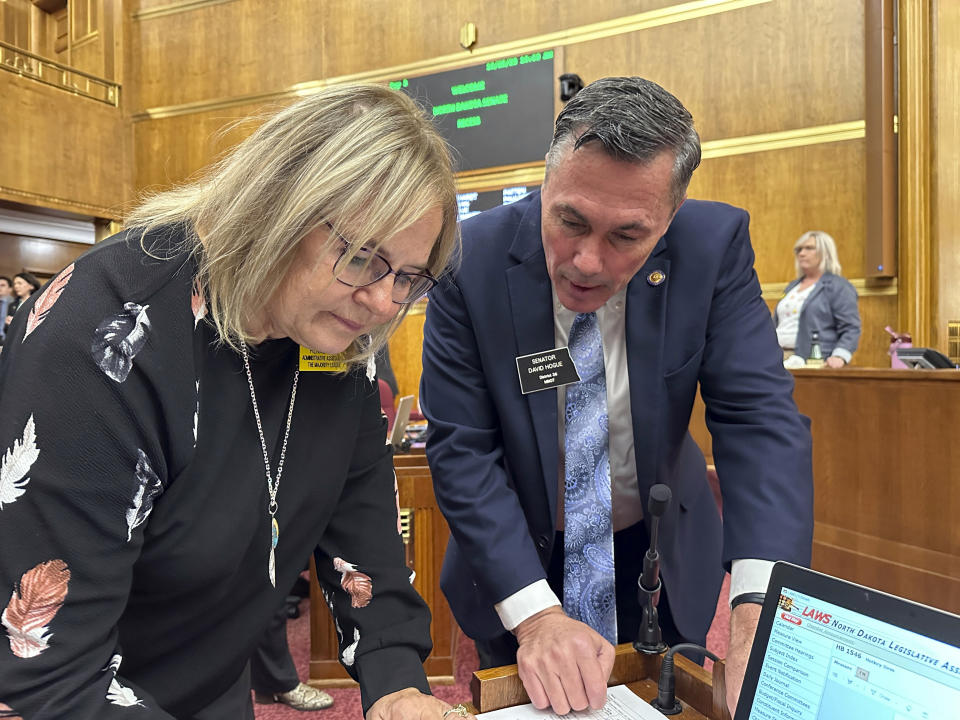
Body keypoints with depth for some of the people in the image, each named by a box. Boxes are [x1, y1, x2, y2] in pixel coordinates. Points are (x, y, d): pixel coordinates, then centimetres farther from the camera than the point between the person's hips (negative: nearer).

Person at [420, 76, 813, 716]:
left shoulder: (715, 245, -20)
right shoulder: (473, 259, -24)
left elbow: (759, 416, -23)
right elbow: (461, 447, -22)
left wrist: (760, 613, -36)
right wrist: (535, 614, -30)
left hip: (663, 559, 2)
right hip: (518, 561, -1)